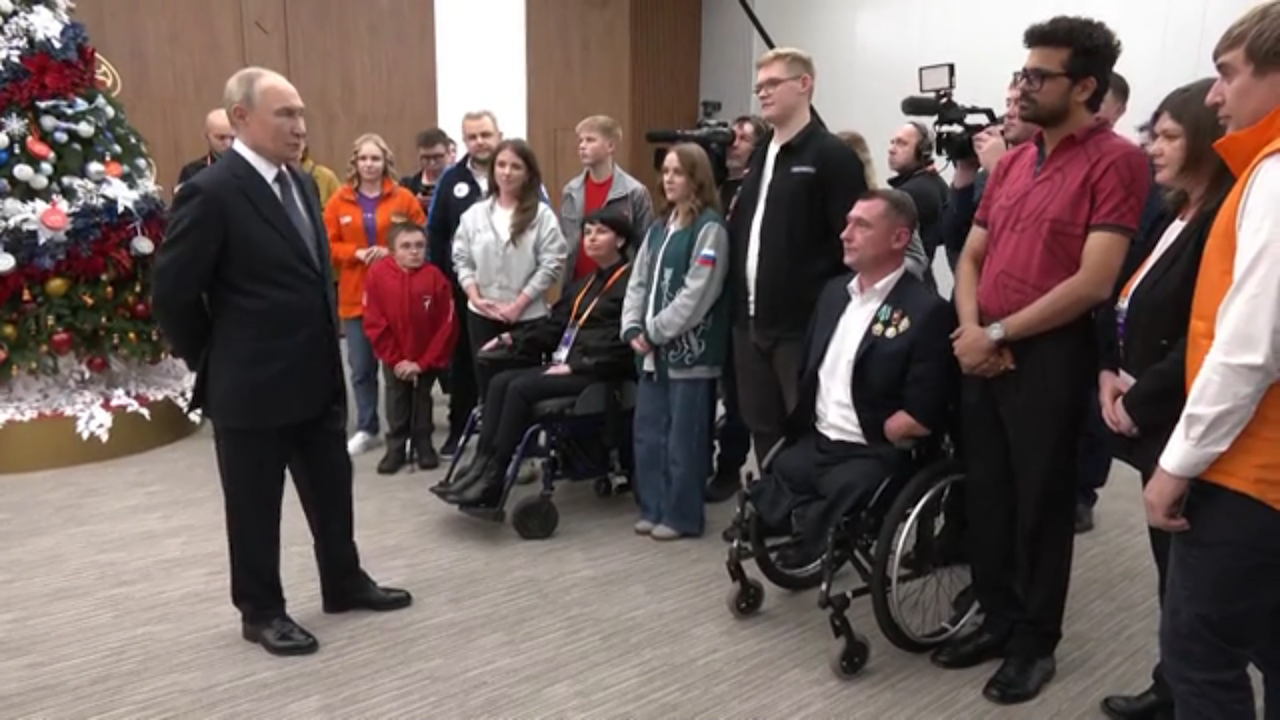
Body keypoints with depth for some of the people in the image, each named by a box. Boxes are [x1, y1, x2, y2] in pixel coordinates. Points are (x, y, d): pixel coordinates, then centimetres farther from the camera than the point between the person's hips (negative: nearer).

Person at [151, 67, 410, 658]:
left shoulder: (301, 184, 9)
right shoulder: (211, 193, -16)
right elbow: (171, 293, -14)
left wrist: (327, 354, 13)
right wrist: (212, 360, -4)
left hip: (317, 376, 8)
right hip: (251, 386, -7)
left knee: (333, 490, 18)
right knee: (255, 507, 9)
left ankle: (344, 583, 35)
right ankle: (261, 611, 26)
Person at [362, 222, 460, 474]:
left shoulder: (435, 277, -18)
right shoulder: (377, 274, -15)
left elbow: (447, 325, -14)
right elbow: (374, 323, -11)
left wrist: (423, 362, -14)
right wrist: (395, 359, -12)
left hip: (427, 358, -1)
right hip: (394, 358, 1)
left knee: (422, 400, 11)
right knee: (396, 401, 8)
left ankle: (423, 445, 24)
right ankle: (395, 448, 20)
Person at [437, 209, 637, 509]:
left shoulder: (631, 282, -4)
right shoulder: (584, 284, 24)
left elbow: (622, 342, -15)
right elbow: (554, 324, 23)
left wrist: (576, 365, -21)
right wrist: (513, 337, 9)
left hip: (598, 373, -8)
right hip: (566, 364, 8)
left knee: (521, 388, -25)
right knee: (501, 382, -13)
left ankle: (492, 481, -21)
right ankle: (481, 466, -20)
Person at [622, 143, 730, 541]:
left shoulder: (710, 228, -9)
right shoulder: (658, 228, 15)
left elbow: (697, 293, -16)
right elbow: (638, 281, 14)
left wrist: (655, 330, -13)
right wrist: (633, 328, -1)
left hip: (690, 349, -7)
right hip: (653, 349, 8)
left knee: (683, 437, 0)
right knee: (648, 433, 11)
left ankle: (682, 515, 13)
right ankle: (653, 508, 24)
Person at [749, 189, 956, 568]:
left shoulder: (927, 311, -13)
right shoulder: (835, 291, 12)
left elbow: (923, 416, -17)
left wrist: (867, 440, -9)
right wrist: (800, 428, 5)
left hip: (874, 457, -6)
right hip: (814, 443, 7)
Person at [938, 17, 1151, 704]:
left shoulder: (1115, 161, -10)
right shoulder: (1010, 163, 13)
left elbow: (1093, 282, -18)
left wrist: (998, 333, -13)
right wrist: (970, 330, -4)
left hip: (1050, 358, -7)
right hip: (983, 355, 7)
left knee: (1041, 504, 6)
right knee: (985, 494, 13)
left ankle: (1036, 641, 23)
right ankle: (998, 620, 31)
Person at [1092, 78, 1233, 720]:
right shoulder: (1174, 213, 14)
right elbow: (1126, 299, 13)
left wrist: (1142, 399, -16)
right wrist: (1110, 371, 0)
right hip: (1147, 416, 8)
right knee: (1169, 560, 17)